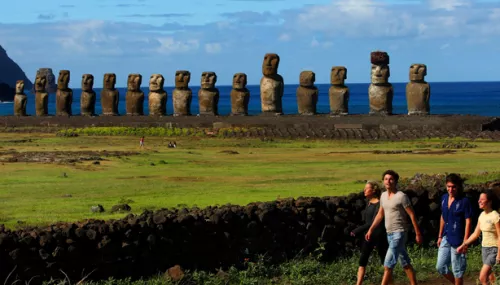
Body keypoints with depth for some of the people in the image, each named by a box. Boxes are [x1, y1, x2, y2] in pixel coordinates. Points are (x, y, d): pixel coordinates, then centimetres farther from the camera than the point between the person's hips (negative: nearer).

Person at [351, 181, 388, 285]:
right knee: (362, 261, 1)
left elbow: (373, 222, -22)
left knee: (385, 261, 5)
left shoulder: (379, 204, -16)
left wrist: (358, 230, -23)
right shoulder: (369, 203, 8)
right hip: (369, 235, 7)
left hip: (379, 235, -7)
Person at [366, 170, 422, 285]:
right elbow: (380, 214, 21)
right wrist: (371, 230, 18)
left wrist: (418, 234, -11)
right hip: (389, 233, 8)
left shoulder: (401, 196, -13)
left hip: (399, 233, -8)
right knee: (405, 263, 14)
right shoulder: (383, 196, 9)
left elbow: (412, 215, -11)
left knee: (388, 264, -11)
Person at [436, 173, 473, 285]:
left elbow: (468, 222, -13)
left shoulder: (464, 201, -13)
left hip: (457, 240, -7)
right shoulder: (444, 198, 6)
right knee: (440, 267, 10)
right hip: (446, 238, 7)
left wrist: (465, 242, -16)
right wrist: (440, 236, 18)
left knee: (457, 270, 3)